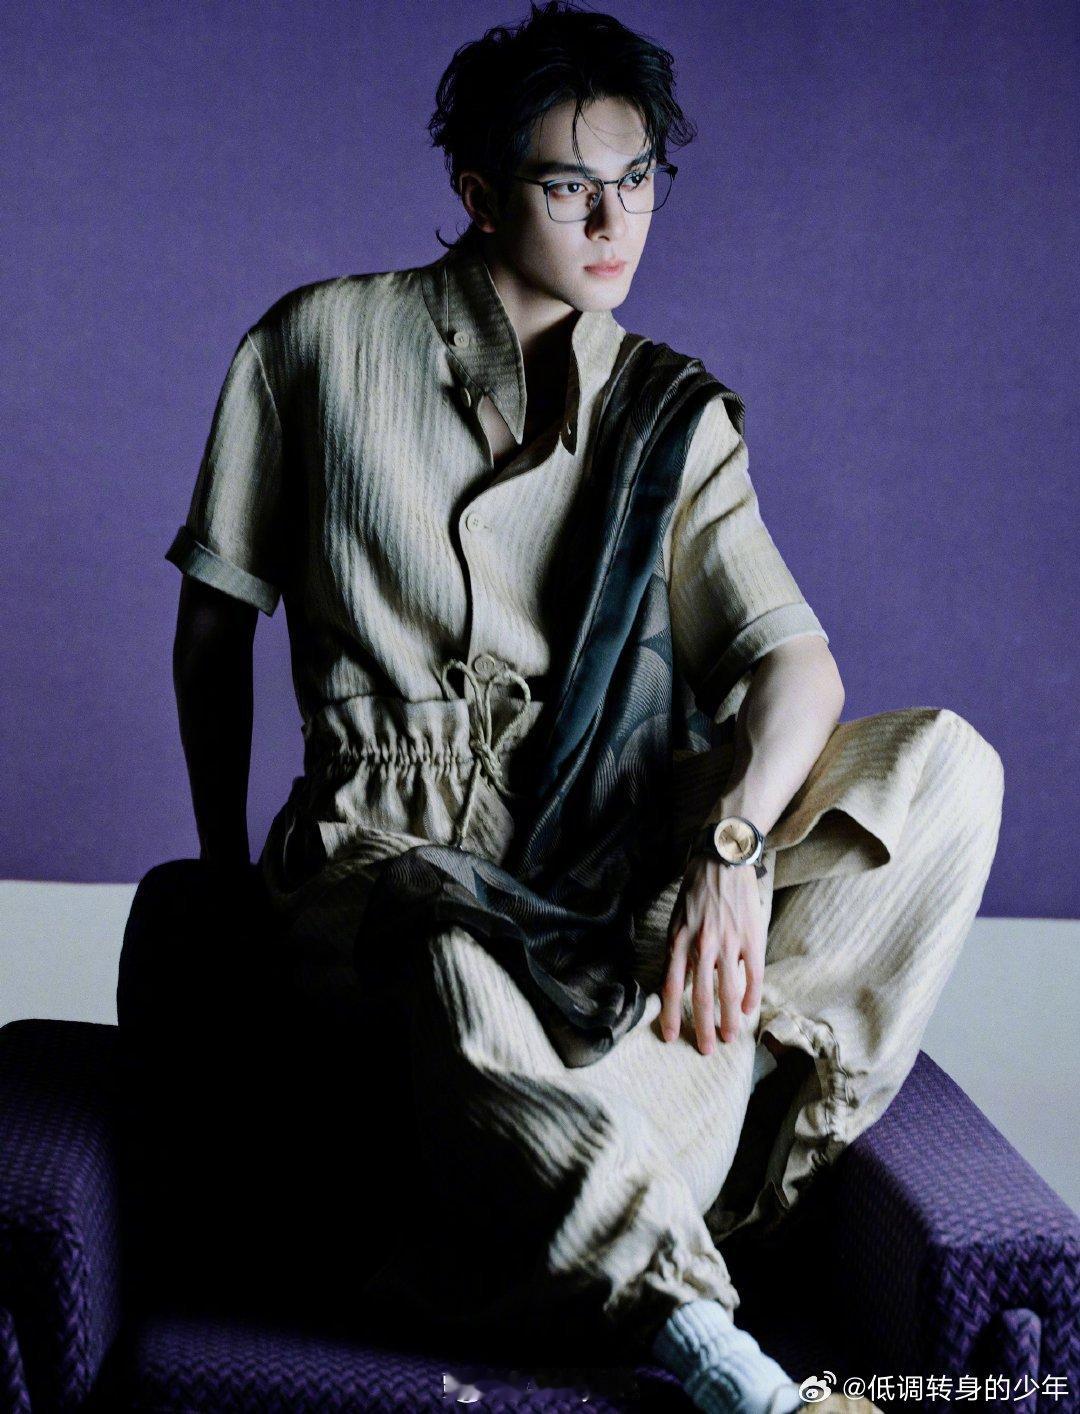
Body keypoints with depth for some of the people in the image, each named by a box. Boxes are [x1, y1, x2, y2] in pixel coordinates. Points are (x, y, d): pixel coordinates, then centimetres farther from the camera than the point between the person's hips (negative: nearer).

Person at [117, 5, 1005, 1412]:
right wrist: (226, 872, 11)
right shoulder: (321, 342, 3)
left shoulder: (673, 411, 8)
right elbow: (216, 614, 10)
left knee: (944, 760, -19)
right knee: (464, 981, -42)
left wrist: (729, 842, -27)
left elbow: (796, 661, -6)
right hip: (388, 835, -3)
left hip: (599, 825, 4)